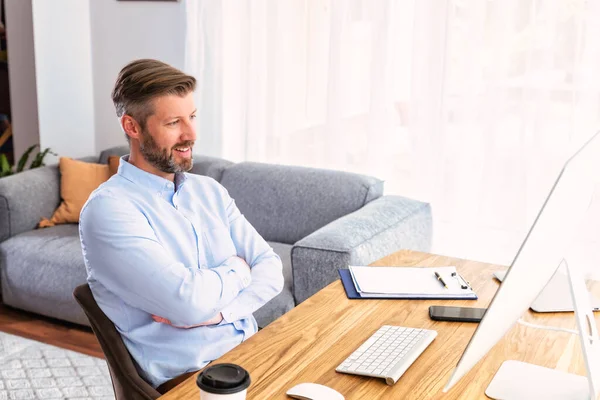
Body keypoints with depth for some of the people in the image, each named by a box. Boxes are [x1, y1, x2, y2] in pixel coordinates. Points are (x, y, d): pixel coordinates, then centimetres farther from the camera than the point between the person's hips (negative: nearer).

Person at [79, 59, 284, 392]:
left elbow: (271, 270, 3)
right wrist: (237, 269, -3)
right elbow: (188, 302, -22)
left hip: (251, 350, 7)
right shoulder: (108, 209, -13)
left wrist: (217, 309, -14)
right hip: (189, 376, -6)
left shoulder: (209, 191, 9)